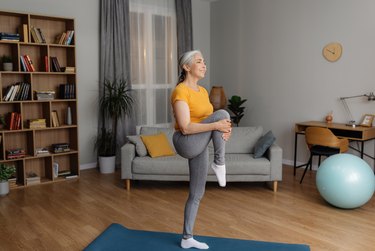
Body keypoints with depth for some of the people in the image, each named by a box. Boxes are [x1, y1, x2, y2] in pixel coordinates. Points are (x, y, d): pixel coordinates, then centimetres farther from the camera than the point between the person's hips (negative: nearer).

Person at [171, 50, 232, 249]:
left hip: (199, 145, 8)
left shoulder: (203, 91, 11)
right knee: (222, 113, -23)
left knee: (197, 194, 11)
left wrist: (225, 128, -9)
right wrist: (217, 124, -26)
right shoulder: (180, 91, -17)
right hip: (186, 143, -8)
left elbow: (209, 120, 13)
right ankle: (219, 164, -9)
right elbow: (185, 128, -23)